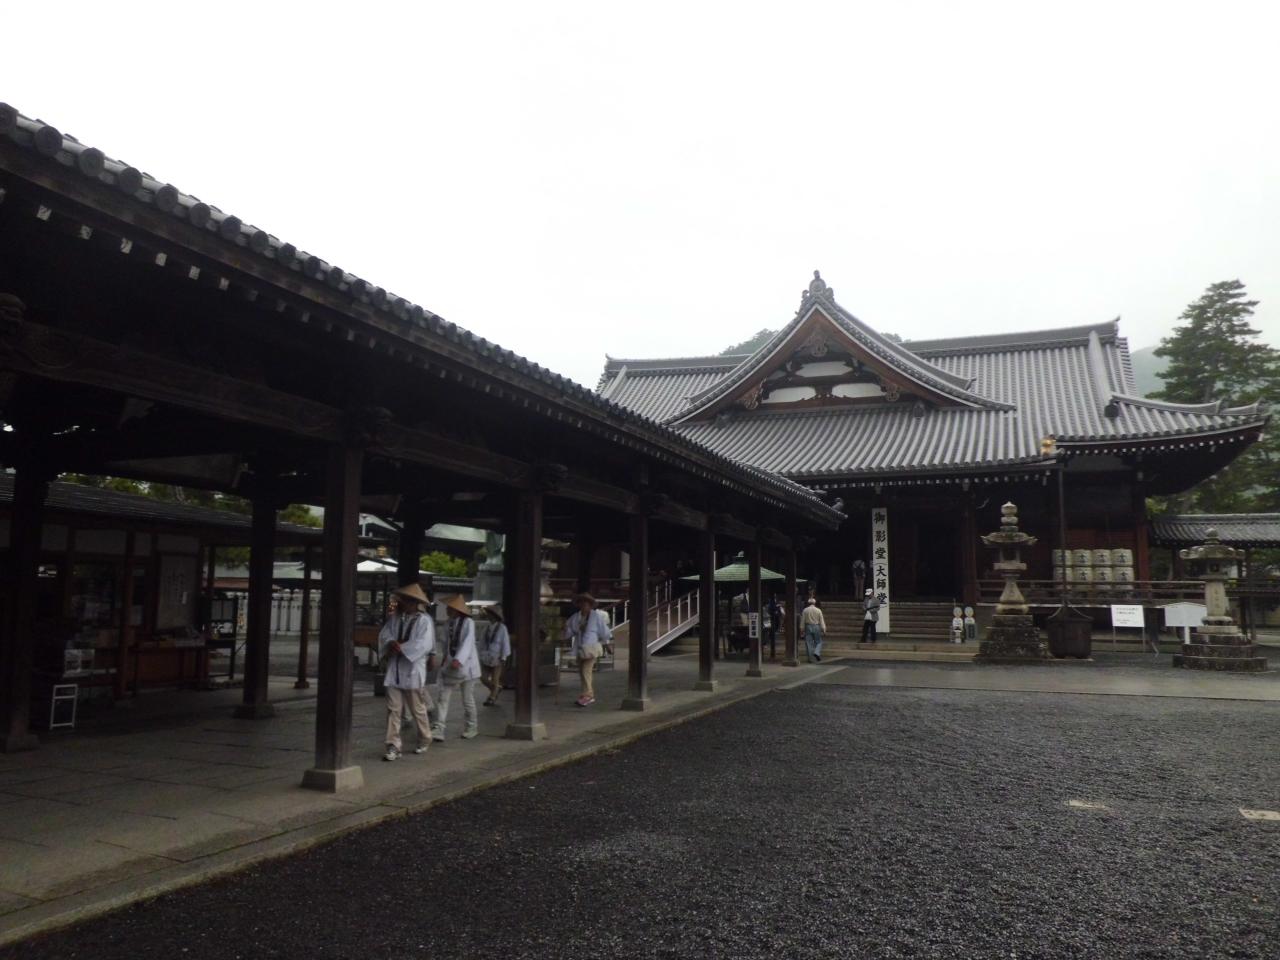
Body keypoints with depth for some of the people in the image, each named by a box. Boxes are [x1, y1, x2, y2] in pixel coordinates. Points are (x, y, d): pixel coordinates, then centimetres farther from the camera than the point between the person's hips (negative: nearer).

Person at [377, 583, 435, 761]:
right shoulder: (394, 618, 11)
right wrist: (392, 643, -16)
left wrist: (401, 648, -19)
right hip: (394, 671, 4)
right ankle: (393, 746, 1)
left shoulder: (425, 621, -7)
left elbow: (424, 645, -16)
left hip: (413, 671, -4)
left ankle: (424, 740, 30)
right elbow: (384, 635, 4)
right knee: (393, 709, -1)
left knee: (418, 710, 9)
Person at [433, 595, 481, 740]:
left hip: (466, 666, -6)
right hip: (449, 666, 6)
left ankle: (471, 727, 24)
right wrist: (445, 658, 7)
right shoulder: (450, 624, 8)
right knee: (443, 698, -4)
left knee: (468, 699, 6)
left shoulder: (468, 623, -13)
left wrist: (459, 660, -35)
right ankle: (439, 730, -5)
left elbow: (467, 643, -23)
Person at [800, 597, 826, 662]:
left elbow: (802, 620, 0)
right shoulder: (818, 610, 0)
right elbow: (821, 621, -2)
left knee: (809, 643, 3)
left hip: (808, 627, 0)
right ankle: (817, 653, -13)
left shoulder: (805, 610, 0)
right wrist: (823, 629, -1)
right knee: (818, 642, 12)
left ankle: (810, 658, 1)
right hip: (816, 627, 0)